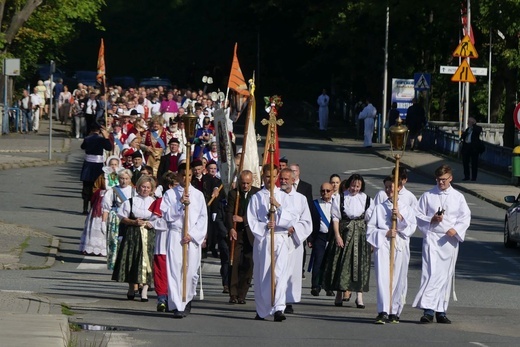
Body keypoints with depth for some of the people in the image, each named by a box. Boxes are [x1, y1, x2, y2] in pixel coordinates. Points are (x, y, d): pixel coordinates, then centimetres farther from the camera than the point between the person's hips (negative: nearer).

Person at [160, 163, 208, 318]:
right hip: (175, 236, -1)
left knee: (191, 271, 0)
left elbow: (203, 218, 6)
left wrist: (192, 234, -5)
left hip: (193, 238, 1)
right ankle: (177, 305, -12)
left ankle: (187, 301, 19)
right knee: (175, 270, -9)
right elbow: (166, 215, 0)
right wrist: (180, 204, -11)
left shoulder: (198, 195, 10)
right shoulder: (170, 194, 8)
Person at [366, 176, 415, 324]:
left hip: (400, 246, 1)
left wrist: (400, 217, -11)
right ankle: (383, 312, -22)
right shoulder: (379, 208, 14)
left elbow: (411, 228, 3)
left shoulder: (406, 208, 13)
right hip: (382, 246, -1)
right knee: (383, 278, -14)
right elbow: (370, 229, 8)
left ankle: (394, 312, 7)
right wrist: (385, 233, -7)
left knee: (398, 279, -1)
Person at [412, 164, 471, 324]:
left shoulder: (458, 197, 9)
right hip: (432, 237, -2)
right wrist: (431, 220, -11)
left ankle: (441, 311, 15)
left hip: (450, 239, 2)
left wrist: (455, 230, -11)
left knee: (446, 276, 6)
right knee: (431, 273, -15)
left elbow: (465, 217, 6)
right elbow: (418, 216, 7)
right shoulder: (428, 196, 7)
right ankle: (428, 310, -20)